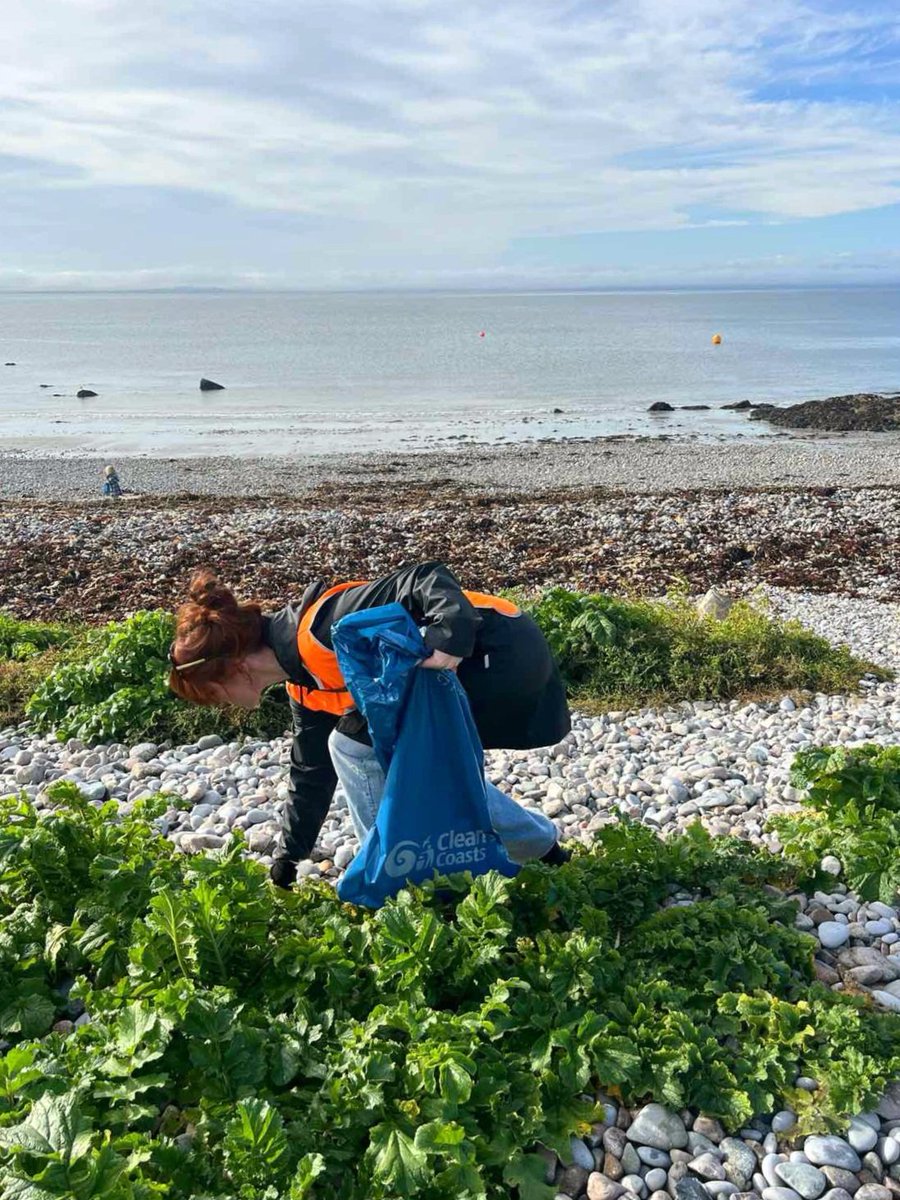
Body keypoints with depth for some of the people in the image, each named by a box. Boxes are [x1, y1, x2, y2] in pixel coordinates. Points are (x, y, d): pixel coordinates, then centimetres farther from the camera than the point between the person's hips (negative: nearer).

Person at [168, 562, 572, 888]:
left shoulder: (318, 629, -19)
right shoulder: (306, 685, 11)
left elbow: (426, 581, -23)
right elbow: (312, 770, 22)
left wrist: (450, 641, -39)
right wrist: (288, 856, 27)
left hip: (503, 653, -10)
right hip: (490, 664, 10)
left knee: (353, 744, -7)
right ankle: (541, 845, 30)